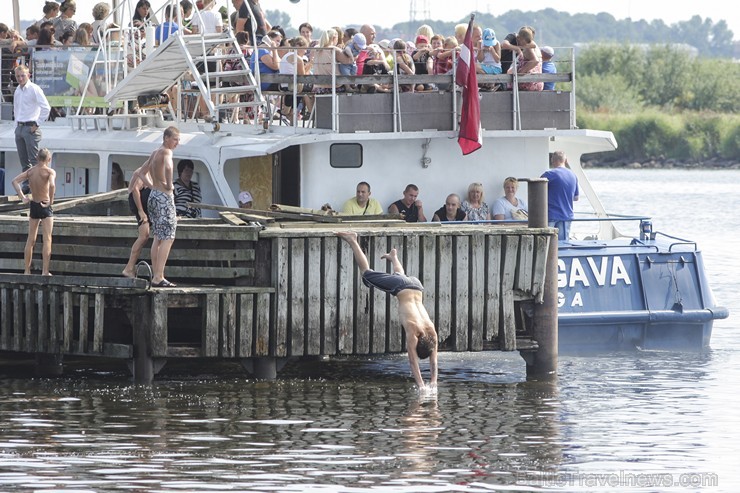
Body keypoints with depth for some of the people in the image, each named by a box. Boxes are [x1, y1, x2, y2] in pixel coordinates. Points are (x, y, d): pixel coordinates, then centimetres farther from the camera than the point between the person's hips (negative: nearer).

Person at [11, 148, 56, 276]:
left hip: (33, 206, 5)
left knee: (31, 240, 12)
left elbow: (15, 181, -1)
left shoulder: (30, 171, 6)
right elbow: (52, 185, -30)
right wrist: (51, 201, -18)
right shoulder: (50, 172, -11)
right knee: (47, 239, -2)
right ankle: (45, 271, -7)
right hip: (45, 207, -5)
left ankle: (27, 270, 14)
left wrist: (22, 197, -2)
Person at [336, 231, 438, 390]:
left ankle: (393, 256, 67)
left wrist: (433, 382, -23)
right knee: (367, 274, 14)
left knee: (401, 275, 37)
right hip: (400, 287, -4)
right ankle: (353, 241, 23)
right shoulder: (412, 330, -33)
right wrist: (420, 385, -36)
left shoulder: (432, 332, -23)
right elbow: (413, 361, -34)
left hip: (415, 286, 4)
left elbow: (433, 361, -16)